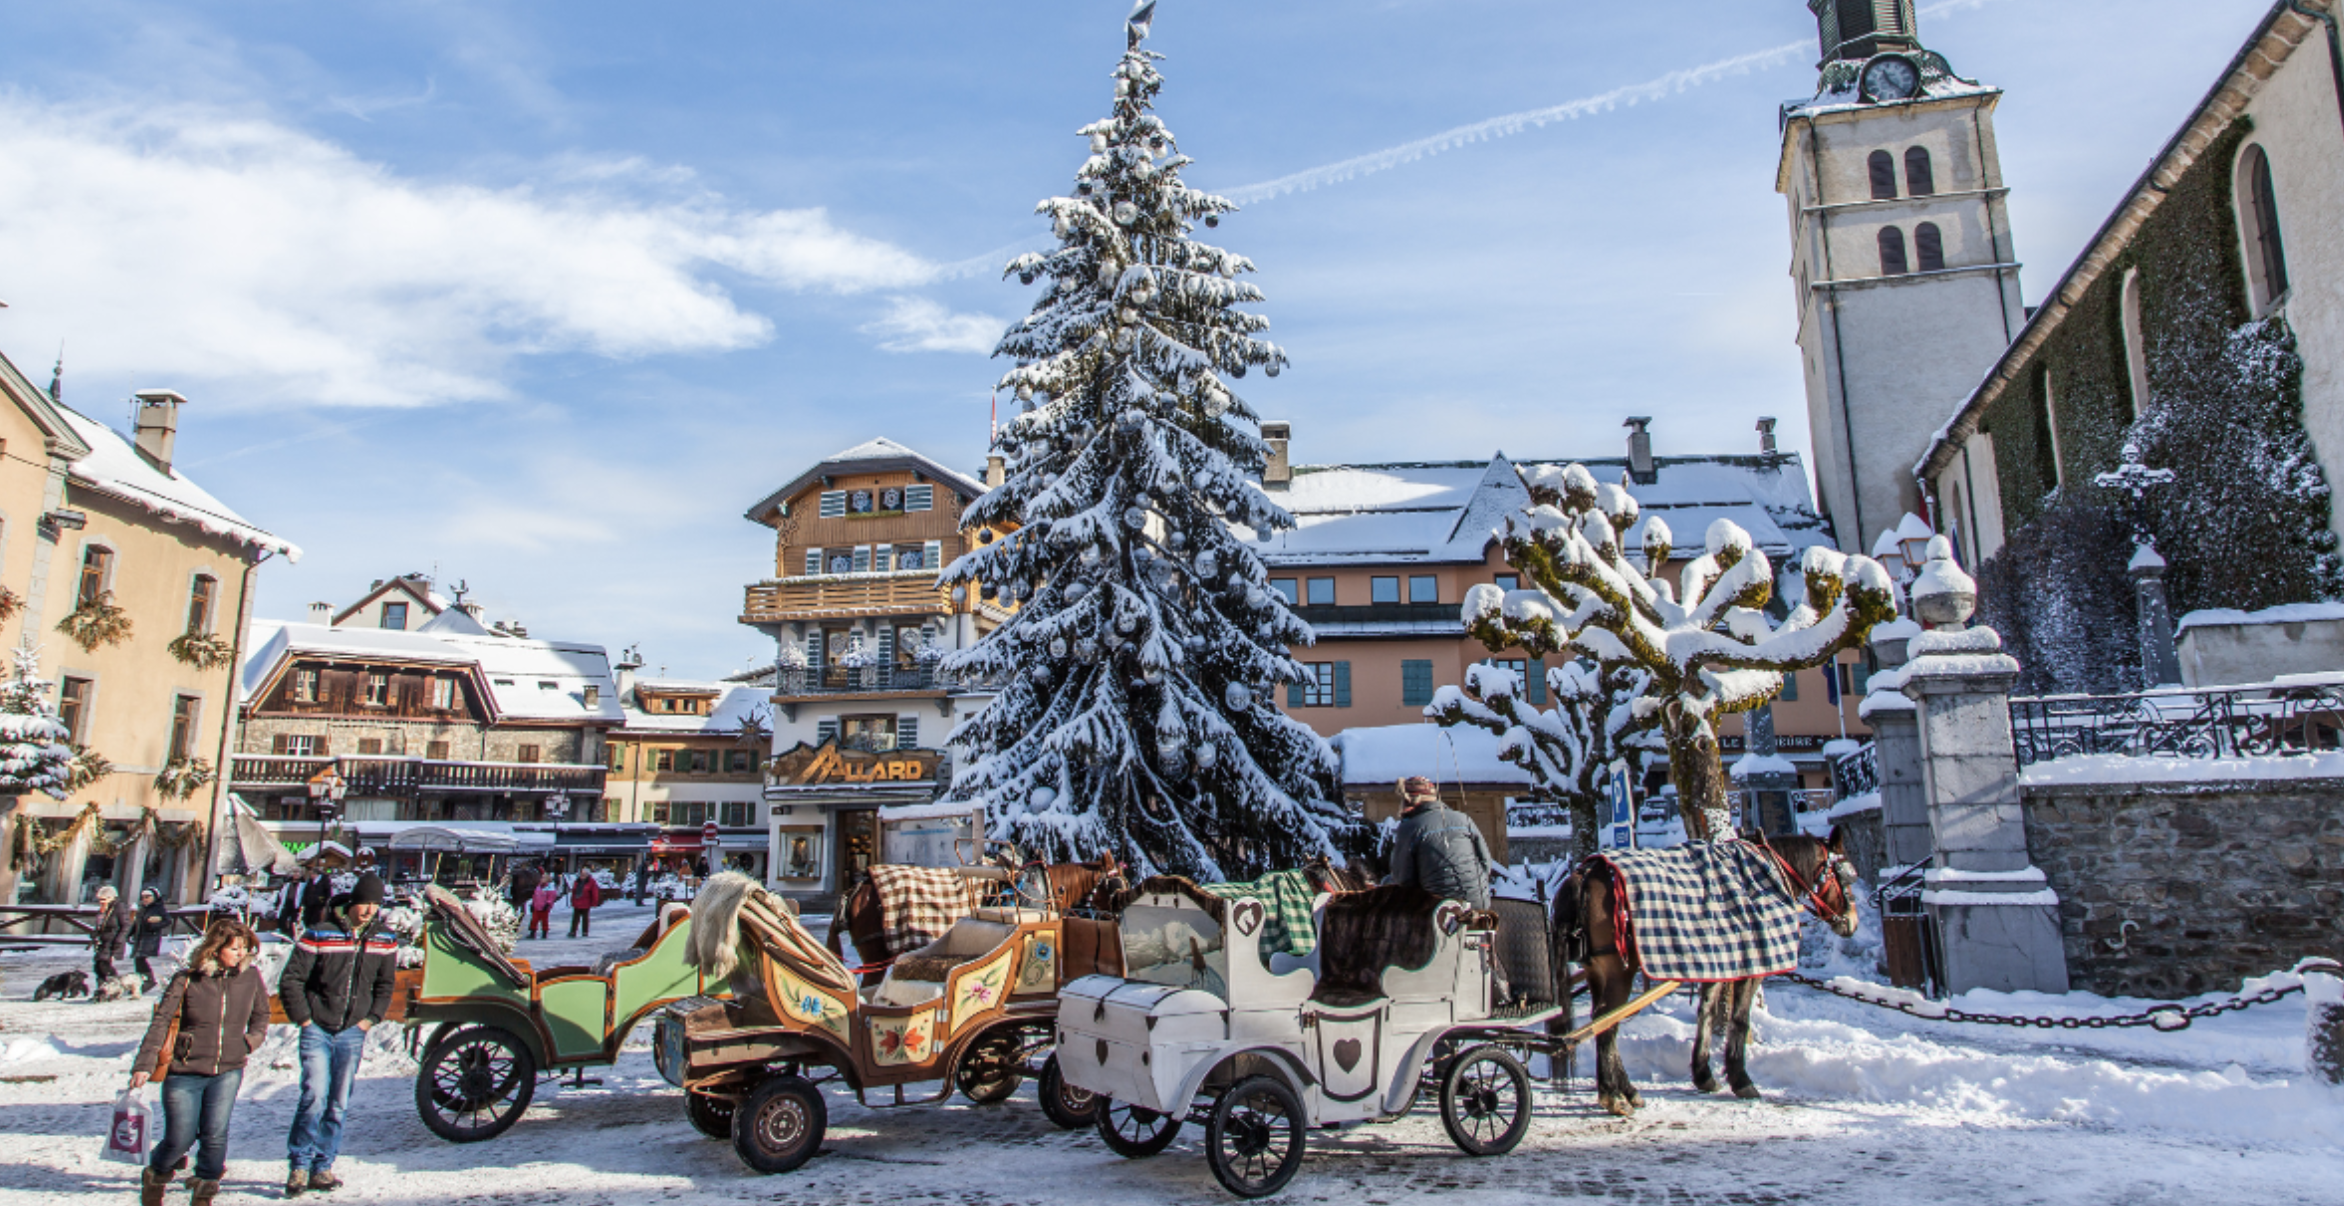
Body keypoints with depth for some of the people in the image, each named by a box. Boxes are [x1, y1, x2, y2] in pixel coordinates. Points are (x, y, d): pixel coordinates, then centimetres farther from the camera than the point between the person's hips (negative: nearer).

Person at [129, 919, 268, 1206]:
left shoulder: (251, 977, 0)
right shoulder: (187, 980, -8)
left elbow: (261, 1015, 17)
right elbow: (161, 1022, -8)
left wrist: (250, 1041, 3)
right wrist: (144, 1065, -13)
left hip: (227, 1071, 2)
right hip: (185, 1071, -2)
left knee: (215, 1134, -6)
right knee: (181, 1138, 3)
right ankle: (155, 1177, 35)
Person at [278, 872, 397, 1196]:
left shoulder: (385, 941, 4)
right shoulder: (319, 935, -8)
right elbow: (291, 980, -3)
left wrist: (372, 1018, 5)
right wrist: (303, 1018, -6)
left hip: (353, 1033, 3)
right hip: (317, 1030, -3)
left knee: (339, 1104, 6)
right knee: (315, 1096, -13)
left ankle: (322, 1167, 17)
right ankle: (299, 1164, 2)